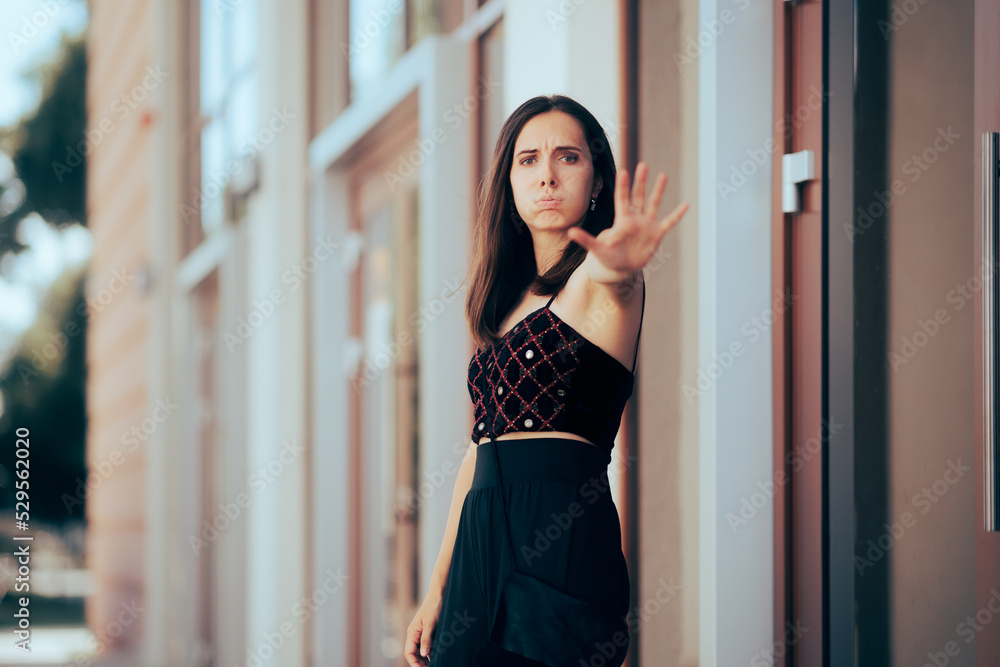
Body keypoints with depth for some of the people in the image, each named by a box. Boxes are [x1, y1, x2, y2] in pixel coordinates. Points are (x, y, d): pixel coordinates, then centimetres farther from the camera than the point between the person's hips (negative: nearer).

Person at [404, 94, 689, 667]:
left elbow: (611, 272, -28)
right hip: (484, 540, 7)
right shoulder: (507, 299, 19)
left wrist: (620, 266, -52)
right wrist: (437, 592, 16)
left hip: (563, 544, -7)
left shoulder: (594, 282, -1)